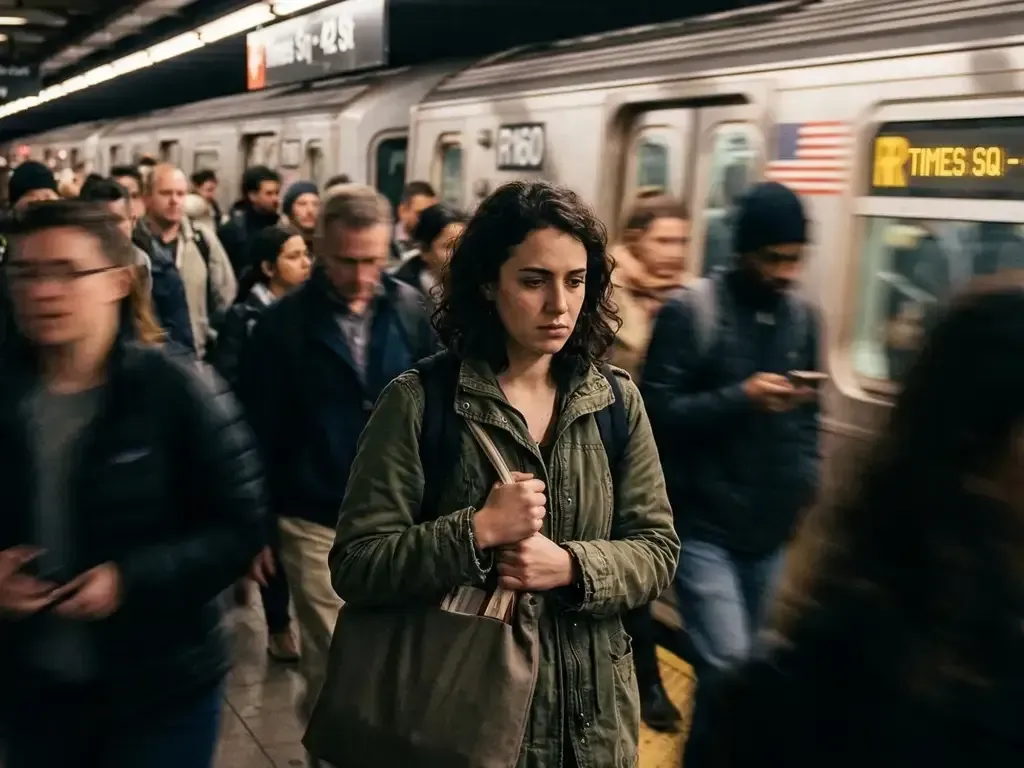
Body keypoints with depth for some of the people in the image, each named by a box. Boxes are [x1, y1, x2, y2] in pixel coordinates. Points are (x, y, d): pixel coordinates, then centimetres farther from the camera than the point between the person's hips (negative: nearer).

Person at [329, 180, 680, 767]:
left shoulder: (617, 400, -1)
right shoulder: (420, 401, -11)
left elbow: (657, 550, -1)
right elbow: (354, 564, -13)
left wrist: (572, 567, -19)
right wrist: (477, 531, -24)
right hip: (463, 712, -3)